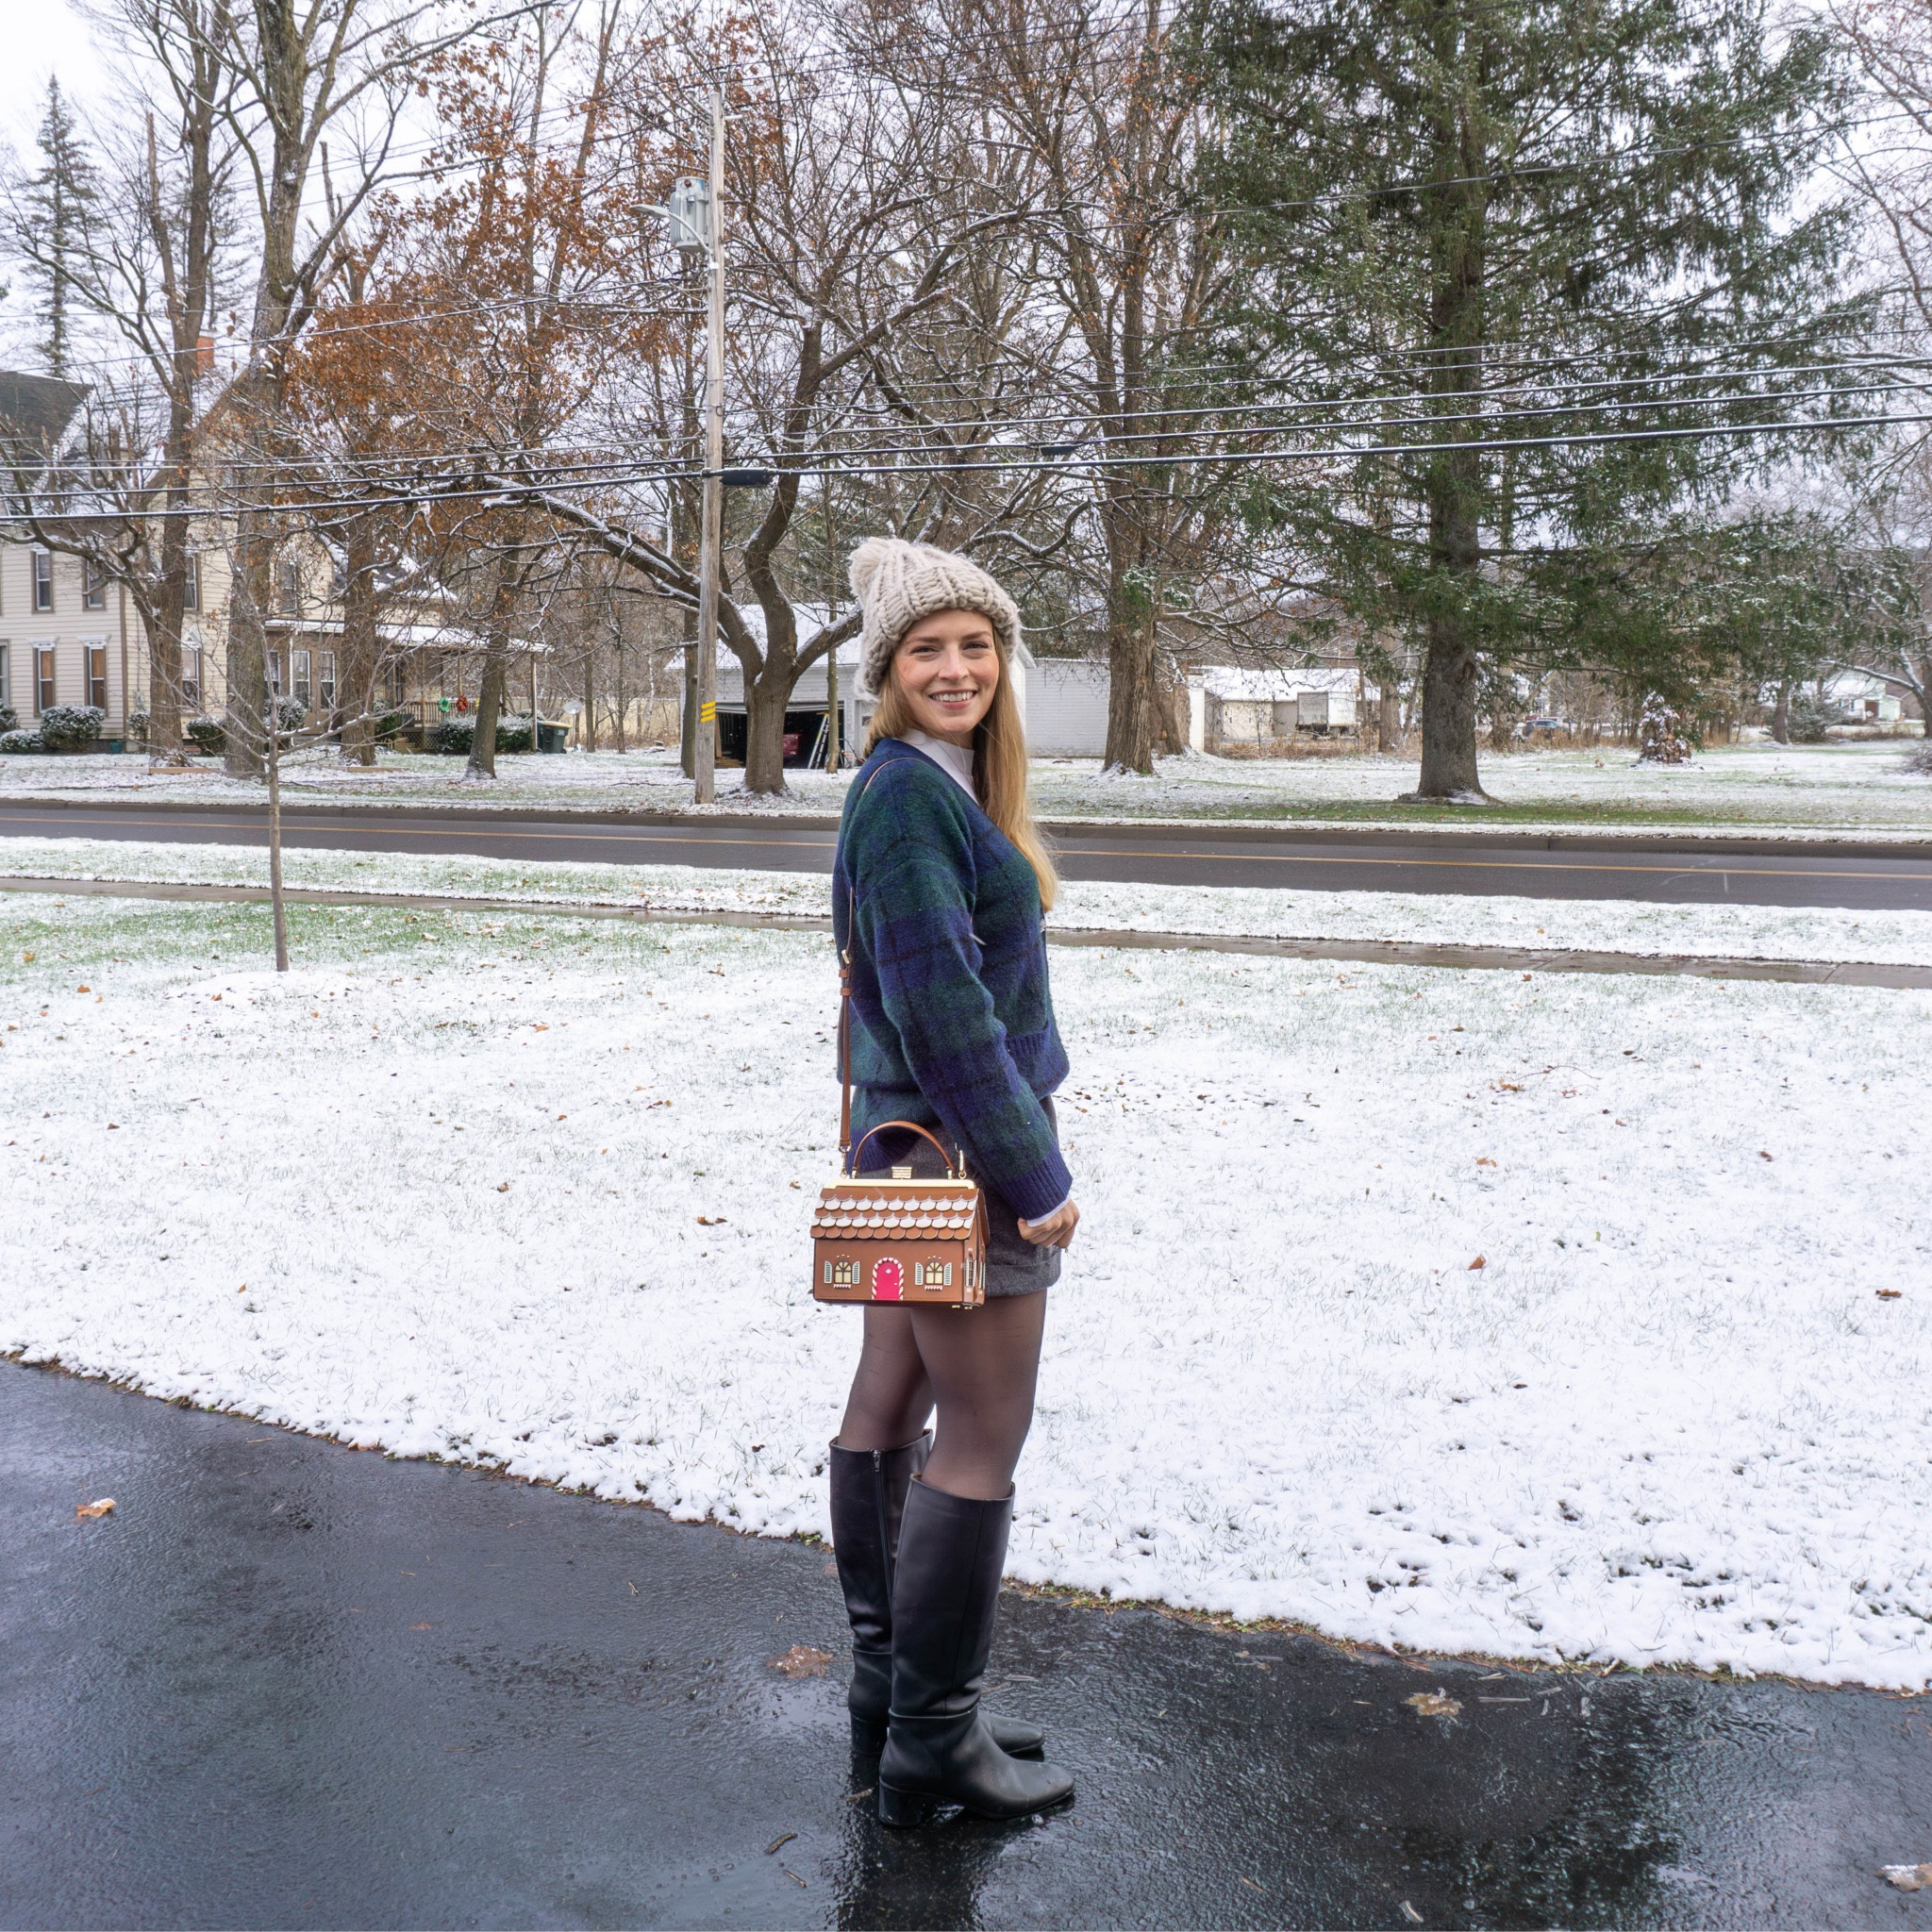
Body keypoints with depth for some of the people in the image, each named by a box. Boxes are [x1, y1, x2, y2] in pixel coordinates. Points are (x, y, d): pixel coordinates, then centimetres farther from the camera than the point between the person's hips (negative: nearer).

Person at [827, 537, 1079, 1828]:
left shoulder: (946, 786, 12)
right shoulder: (905, 794, -18)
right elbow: (940, 1008, -22)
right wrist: (1035, 1174, -18)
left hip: (916, 1142, 10)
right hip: (960, 1149, -10)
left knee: (892, 1408, 15)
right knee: (982, 1443, -1)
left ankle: (890, 1688, 29)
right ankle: (932, 1741, 11)